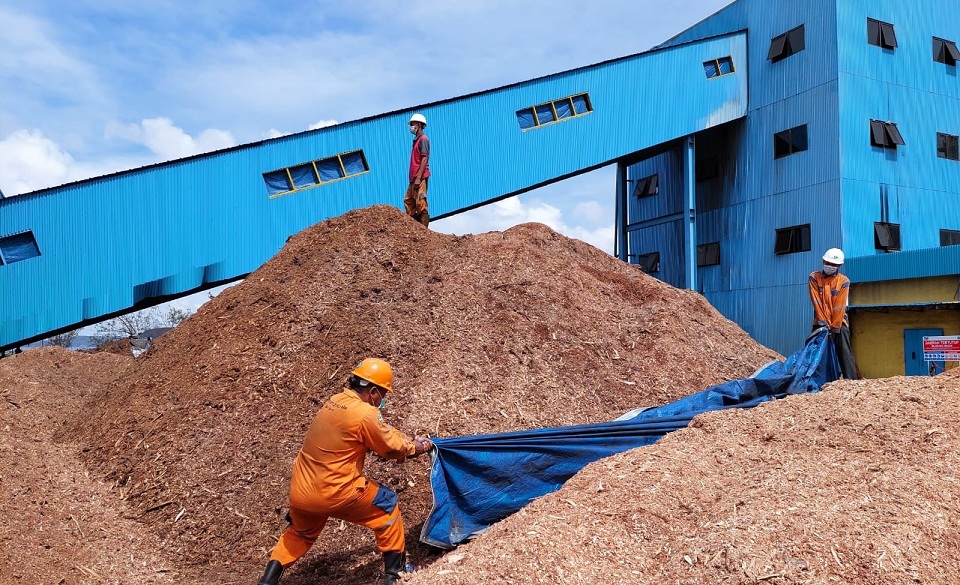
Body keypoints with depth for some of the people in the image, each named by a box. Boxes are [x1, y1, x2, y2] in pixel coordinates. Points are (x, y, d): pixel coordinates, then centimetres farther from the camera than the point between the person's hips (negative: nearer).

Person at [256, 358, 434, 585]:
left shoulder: (334, 402, 8)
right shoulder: (365, 413, -17)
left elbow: (383, 433, 18)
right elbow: (393, 447, -3)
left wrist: (409, 441, 17)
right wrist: (417, 446, 15)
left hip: (300, 493, 7)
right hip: (334, 494, -7)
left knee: (300, 533, 35)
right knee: (386, 503, 15)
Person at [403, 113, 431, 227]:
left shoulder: (423, 139, -7)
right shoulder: (416, 140, 20)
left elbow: (425, 159, -16)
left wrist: (418, 178, -21)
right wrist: (413, 177, 17)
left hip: (420, 178, -10)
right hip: (414, 177, 10)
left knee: (420, 203, -9)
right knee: (408, 201, 12)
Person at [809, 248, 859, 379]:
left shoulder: (844, 281, -5)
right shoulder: (814, 277, -1)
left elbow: (840, 307, -10)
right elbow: (816, 302, -8)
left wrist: (834, 328, -14)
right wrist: (824, 322, -13)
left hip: (839, 321, -2)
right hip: (820, 321, 2)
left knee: (844, 352, -7)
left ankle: (851, 379, -8)